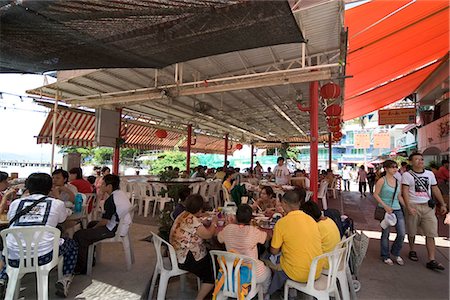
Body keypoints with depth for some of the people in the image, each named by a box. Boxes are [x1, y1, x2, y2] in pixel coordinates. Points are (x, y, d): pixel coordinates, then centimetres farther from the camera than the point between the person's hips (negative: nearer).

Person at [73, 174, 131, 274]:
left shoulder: (111, 200, -24)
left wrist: (94, 227, 1)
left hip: (114, 230, -10)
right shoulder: (122, 193, 5)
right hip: (123, 225, 11)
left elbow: (104, 221, -18)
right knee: (91, 224, 30)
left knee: (79, 235, -8)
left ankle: (81, 268, 4)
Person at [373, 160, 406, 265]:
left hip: (397, 209, 5)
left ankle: (396, 253, 29)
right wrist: (385, 206, -18)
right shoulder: (382, 180, -10)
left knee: (402, 233, 5)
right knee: (385, 234, 5)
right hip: (385, 210, -5)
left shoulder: (398, 181, 8)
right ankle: (385, 256, 22)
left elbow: (399, 196, 14)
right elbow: (376, 195, -11)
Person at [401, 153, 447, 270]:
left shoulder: (430, 174, 11)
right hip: (413, 206, -3)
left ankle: (432, 260, 2)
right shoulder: (407, 175, -5)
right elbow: (405, 192, -11)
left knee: (431, 234, -1)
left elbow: (435, 190, 16)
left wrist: (442, 204, 13)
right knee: (412, 232, 10)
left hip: (428, 207, 4)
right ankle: (412, 251, 31)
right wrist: (408, 207, -21)